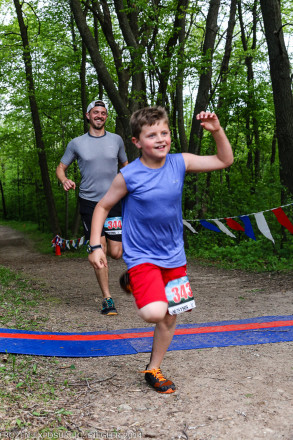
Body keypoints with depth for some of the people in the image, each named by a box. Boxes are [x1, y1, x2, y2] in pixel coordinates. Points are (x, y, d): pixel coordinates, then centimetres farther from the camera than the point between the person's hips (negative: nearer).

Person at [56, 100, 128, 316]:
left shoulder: (116, 140, 8)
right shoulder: (77, 143, 4)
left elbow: (125, 165, 21)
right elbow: (61, 167, 11)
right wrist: (64, 180, -11)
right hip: (89, 202, -1)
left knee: (115, 253, -1)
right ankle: (107, 298, 7)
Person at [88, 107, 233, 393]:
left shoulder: (180, 163, -5)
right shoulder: (128, 176, -14)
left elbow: (224, 161, 5)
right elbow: (103, 206, -2)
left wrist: (217, 131, -10)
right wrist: (95, 246, -8)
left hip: (173, 256, 4)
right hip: (141, 257, -4)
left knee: (170, 318, 11)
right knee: (154, 313, -24)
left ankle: (153, 370, 34)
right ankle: (134, 284, 12)